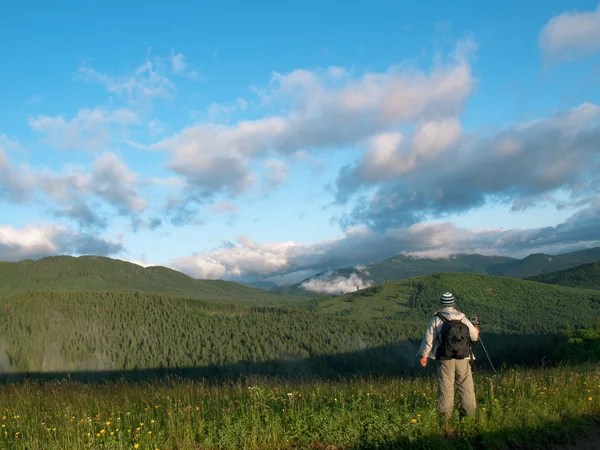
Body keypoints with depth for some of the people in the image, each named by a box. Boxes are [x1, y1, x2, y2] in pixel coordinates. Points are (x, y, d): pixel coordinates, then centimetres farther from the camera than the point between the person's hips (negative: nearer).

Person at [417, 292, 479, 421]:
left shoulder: (436, 320, -4)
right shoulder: (463, 319, 3)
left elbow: (429, 339, -5)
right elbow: (474, 337, 13)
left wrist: (424, 355, 4)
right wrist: (476, 331, 36)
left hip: (445, 359, -1)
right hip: (463, 359, 2)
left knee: (445, 388, 5)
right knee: (466, 386, 11)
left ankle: (446, 416, 10)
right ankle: (470, 413, 17)